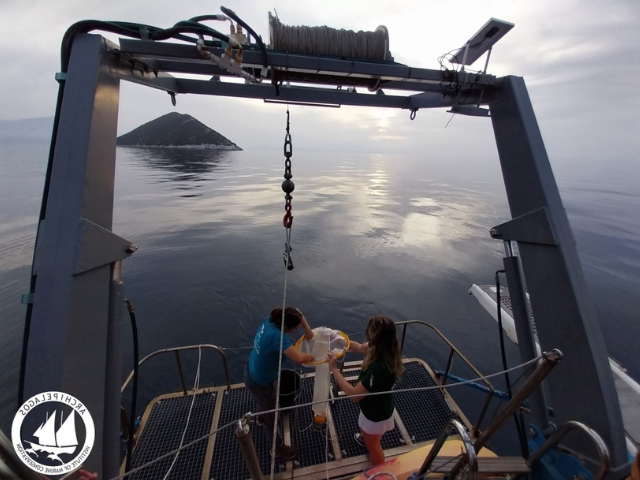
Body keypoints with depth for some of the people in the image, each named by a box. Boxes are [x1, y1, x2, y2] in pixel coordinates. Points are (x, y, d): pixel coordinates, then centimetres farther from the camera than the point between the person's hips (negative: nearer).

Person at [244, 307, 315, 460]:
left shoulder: (270, 320, -18)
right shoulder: (277, 336, -41)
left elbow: (297, 312, -2)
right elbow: (299, 358, -49)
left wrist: (308, 330, -11)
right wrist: (311, 356, -26)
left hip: (253, 371, 8)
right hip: (259, 382, -8)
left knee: (268, 403, 39)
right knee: (271, 417, 19)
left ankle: (262, 417, 70)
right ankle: (278, 449, 46)